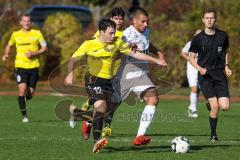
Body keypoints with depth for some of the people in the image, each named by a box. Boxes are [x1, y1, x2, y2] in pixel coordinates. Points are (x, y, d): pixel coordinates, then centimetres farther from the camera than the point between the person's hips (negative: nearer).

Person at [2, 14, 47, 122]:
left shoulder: (37, 33, 3)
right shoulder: (16, 34, 5)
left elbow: (44, 48, 5)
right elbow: (9, 45, 22)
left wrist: (34, 53, -11)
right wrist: (6, 55, 4)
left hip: (34, 66, 1)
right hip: (20, 66, -1)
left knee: (31, 93, 4)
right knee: (22, 89, -19)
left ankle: (23, 100, 41)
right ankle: (24, 115, -9)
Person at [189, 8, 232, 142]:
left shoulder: (222, 36, 5)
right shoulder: (198, 39, -2)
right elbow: (191, 57, 5)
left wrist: (226, 66, 5)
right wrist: (200, 69, -12)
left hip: (220, 74, 2)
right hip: (205, 75, -2)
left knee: (225, 107, -10)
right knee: (215, 107, -14)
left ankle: (211, 103, 25)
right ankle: (213, 134, 4)